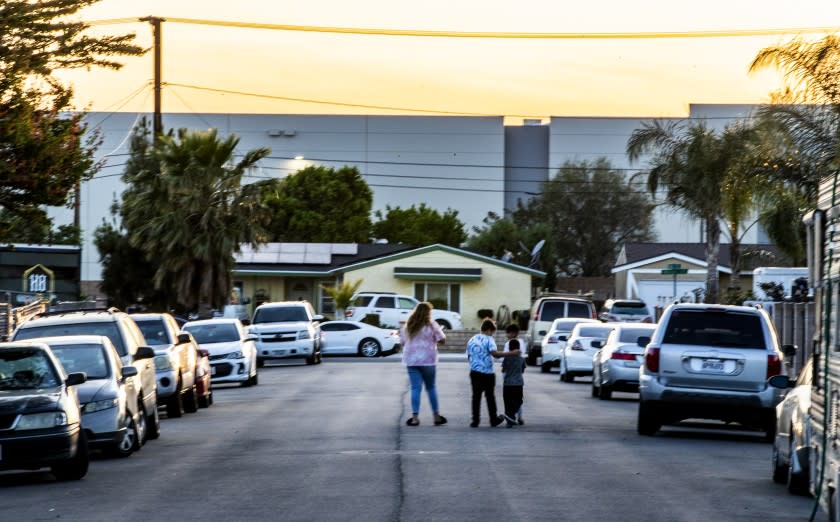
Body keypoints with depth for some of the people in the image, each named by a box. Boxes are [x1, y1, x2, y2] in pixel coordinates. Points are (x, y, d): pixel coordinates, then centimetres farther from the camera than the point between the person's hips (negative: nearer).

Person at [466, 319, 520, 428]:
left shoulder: (471, 340, 11)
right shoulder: (488, 340, -9)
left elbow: (469, 355, 16)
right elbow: (495, 353, -24)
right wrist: (512, 353, -26)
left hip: (474, 372, 4)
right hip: (487, 373, -4)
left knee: (476, 396, 6)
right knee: (490, 396, 8)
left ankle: (475, 421, 2)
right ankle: (494, 420, 17)